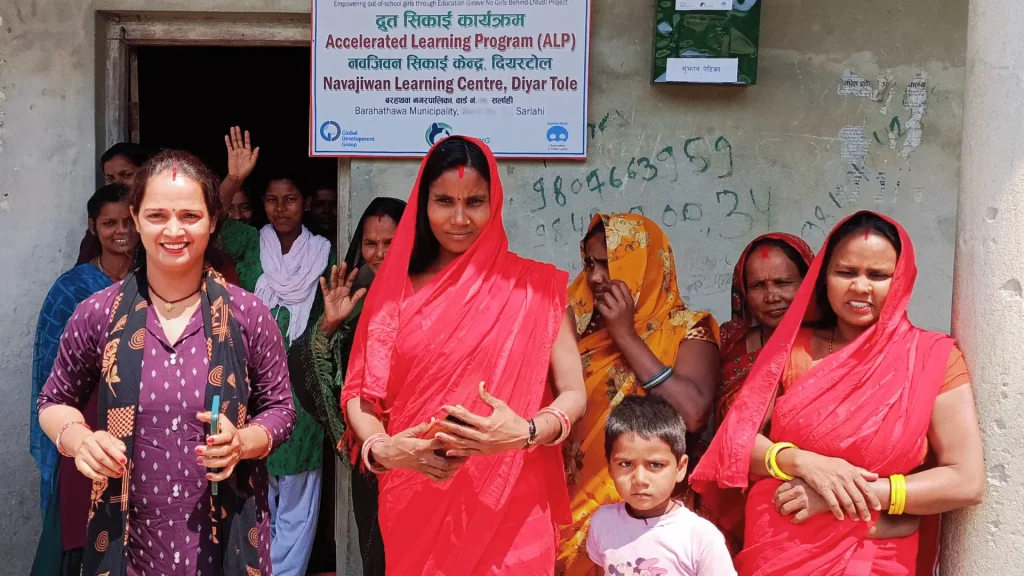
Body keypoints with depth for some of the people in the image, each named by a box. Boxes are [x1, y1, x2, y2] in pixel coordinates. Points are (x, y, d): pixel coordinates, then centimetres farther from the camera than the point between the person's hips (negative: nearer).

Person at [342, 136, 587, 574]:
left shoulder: (533, 286, -2)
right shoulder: (398, 290, 5)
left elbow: (573, 393, -4)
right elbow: (361, 393, 2)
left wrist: (526, 432, -23)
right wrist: (381, 448, -17)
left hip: (509, 509, -1)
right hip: (414, 508, 2)